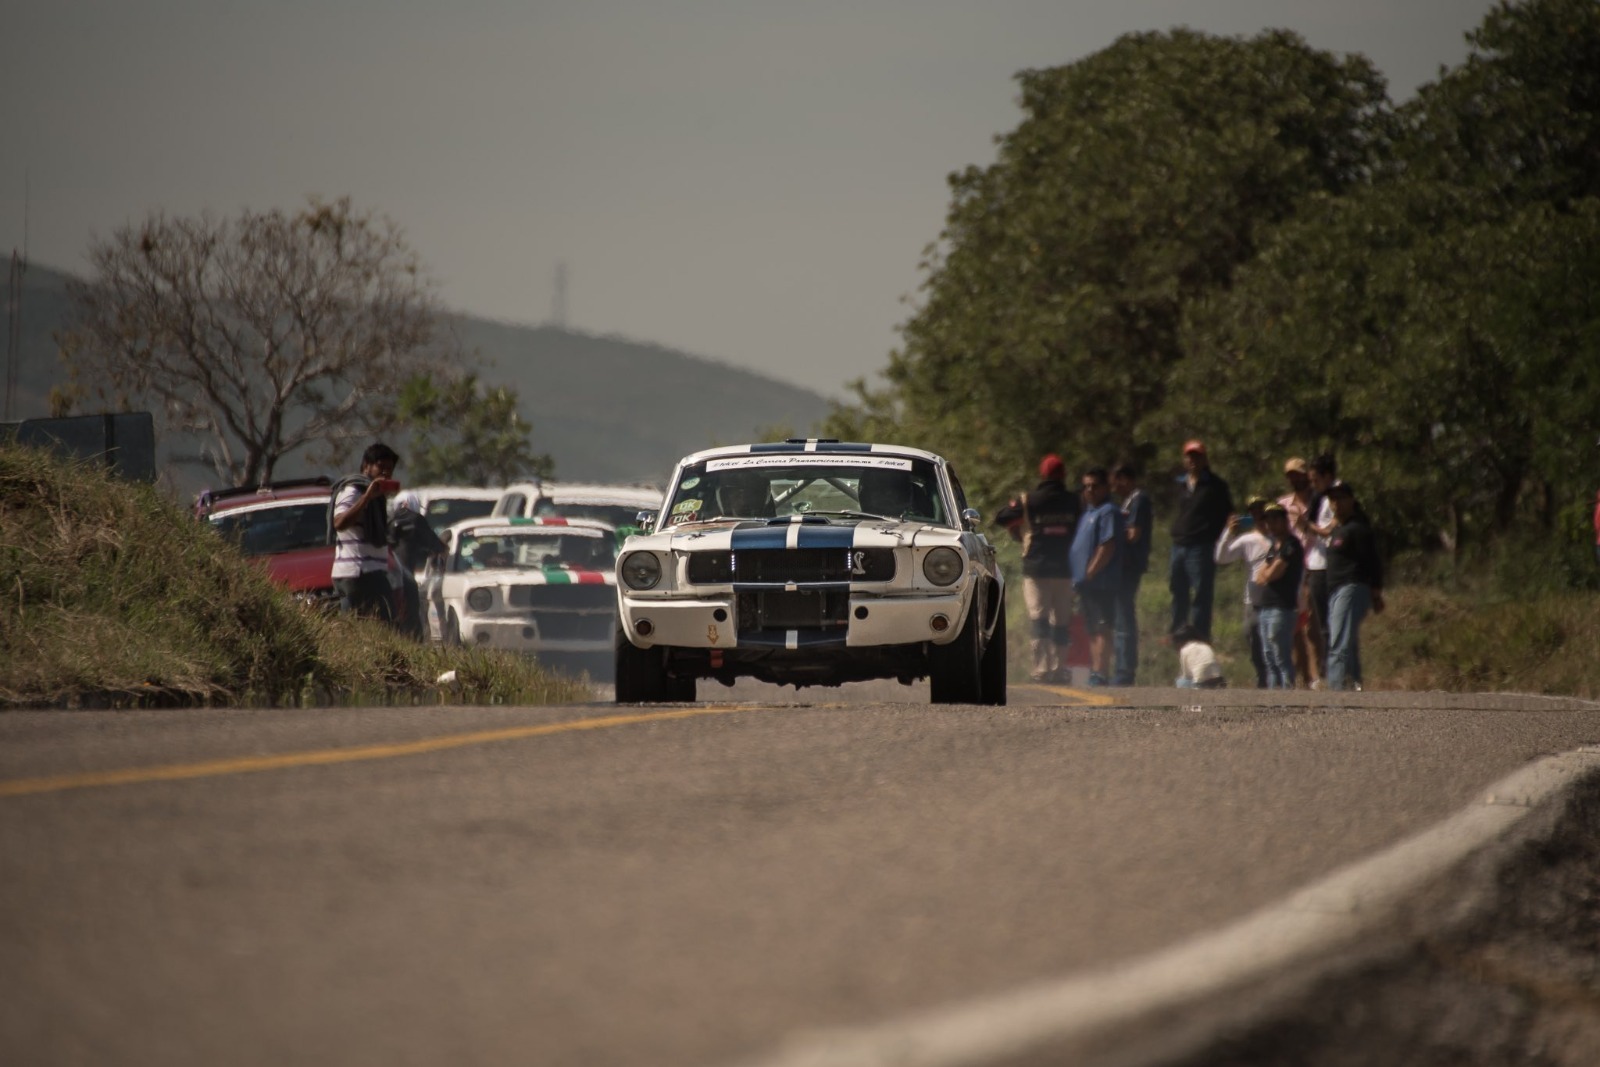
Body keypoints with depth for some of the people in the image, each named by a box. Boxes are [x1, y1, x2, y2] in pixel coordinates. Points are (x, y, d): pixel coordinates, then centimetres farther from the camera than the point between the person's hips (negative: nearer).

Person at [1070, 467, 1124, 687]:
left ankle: (1100, 673, -14)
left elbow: (1107, 547, -18)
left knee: (1101, 629, -11)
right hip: (1087, 583, 10)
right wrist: (1079, 579, 14)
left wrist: (1089, 574, -18)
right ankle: (1094, 672, 17)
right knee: (1092, 630, 13)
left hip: (1100, 582, -10)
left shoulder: (1108, 512, -10)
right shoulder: (1089, 512, 19)